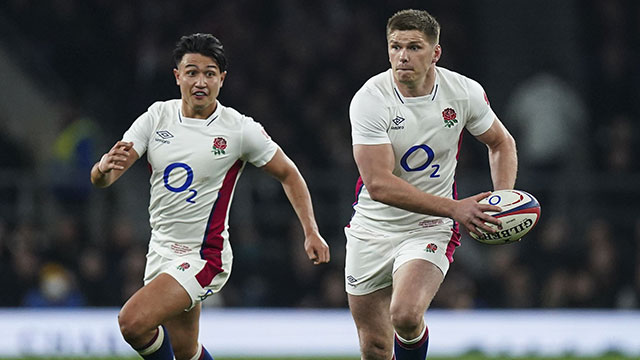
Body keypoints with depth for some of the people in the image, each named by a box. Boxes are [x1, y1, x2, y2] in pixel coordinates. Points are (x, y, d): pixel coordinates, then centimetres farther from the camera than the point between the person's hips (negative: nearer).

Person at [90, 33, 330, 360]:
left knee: (132, 322, -23)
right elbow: (101, 179, -7)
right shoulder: (157, 118, -2)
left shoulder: (241, 130, -10)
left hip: (204, 256, -5)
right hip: (162, 251, 5)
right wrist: (105, 166, -31)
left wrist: (311, 231, -4)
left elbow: (288, 174, 4)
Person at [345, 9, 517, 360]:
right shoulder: (370, 99, -17)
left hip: (430, 228, 0)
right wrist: (454, 208, -30)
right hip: (371, 228, 0)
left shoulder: (465, 92, -9)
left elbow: (501, 142, 12)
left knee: (406, 315, -28)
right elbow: (379, 184, -24)